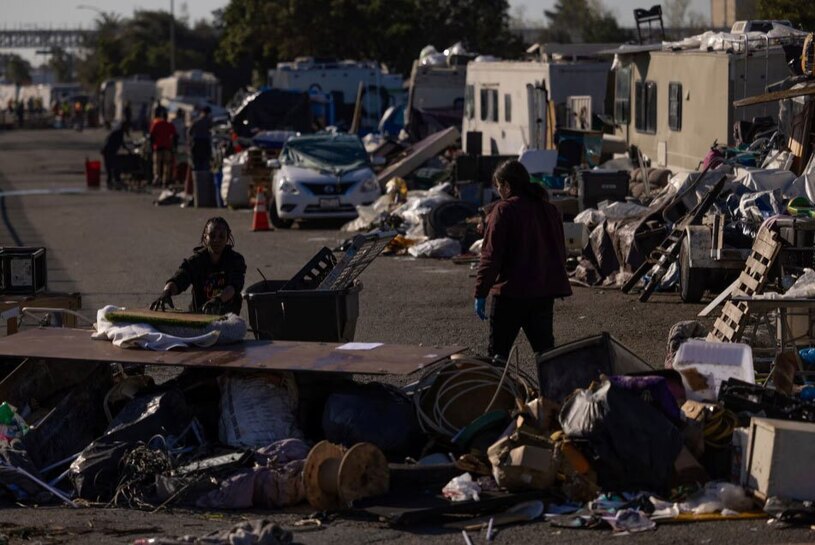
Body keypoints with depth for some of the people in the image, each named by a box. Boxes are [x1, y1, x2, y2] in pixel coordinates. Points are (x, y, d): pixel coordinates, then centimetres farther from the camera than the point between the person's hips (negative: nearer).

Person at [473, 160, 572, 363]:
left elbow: (491, 255, -14)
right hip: (545, 291, 6)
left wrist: (480, 293, -11)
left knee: (498, 351, 1)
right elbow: (560, 251, 19)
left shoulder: (504, 210, -11)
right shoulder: (549, 209, 11)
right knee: (544, 348, 11)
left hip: (511, 292, -6)